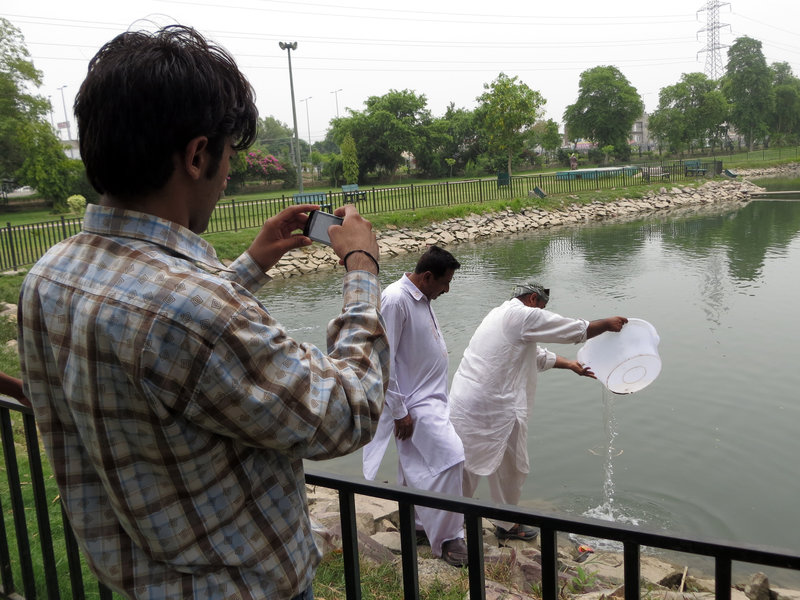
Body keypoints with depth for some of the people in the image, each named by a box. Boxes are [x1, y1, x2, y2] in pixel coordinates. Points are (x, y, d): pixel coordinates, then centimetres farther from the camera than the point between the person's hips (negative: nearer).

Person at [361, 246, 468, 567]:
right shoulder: (395, 300, -21)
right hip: (415, 402, -9)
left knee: (418, 464, 18)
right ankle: (447, 538, -1)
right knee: (450, 457, -14)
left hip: (430, 397, 9)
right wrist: (399, 412, -20)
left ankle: (418, 523, 32)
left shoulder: (422, 298, 10)